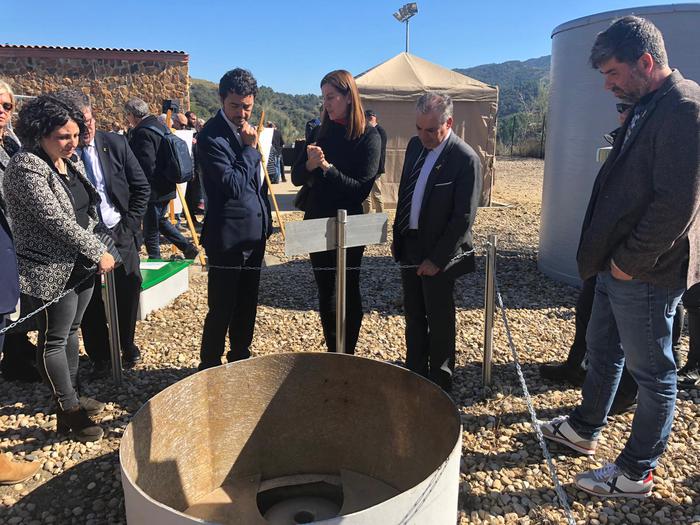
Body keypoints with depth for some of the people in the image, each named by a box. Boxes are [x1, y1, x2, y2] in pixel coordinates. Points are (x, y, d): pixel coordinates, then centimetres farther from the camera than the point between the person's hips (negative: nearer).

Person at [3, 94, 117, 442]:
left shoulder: (71, 162, 9)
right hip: (53, 272, -8)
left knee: (71, 331, 17)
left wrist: (94, 251, 10)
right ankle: (68, 412, 15)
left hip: (81, 266, 8)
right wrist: (98, 252, -18)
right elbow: (56, 220, -22)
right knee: (55, 340, 4)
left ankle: (72, 397, 32)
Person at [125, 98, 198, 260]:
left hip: (154, 191, -10)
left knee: (150, 229, 4)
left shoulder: (143, 133, -19)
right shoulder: (160, 126, 9)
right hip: (167, 187, 10)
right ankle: (187, 247, 19)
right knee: (160, 220, 24)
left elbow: (147, 166, -25)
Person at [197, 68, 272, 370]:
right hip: (228, 236, -8)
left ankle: (240, 357, 35)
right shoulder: (211, 136, -15)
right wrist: (250, 148, -17)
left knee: (247, 305, 18)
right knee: (222, 309, 3)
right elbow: (234, 185, -23)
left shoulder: (248, 129, 9)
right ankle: (210, 366, 21)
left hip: (255, 231, 8)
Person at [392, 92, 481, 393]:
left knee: (439, 322, 7)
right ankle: (414, 375, 34)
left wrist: (437, 259, -17)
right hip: (410, 247, 7)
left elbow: (463, 217, -17)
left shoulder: (466, 159, -16)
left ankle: (439, 385, 24)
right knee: (413, 317, 17)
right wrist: (397, 236, 12)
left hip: (437, 254, -6)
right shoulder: (415, 145, 5)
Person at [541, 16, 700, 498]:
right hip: (619, 265, 10)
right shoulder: (648, 107, 12)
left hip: (645, 274, -10)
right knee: (602, 350, 22)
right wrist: (610, 256, 10)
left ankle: (637, 472, 22)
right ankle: (584, 429, 41)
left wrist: (630, 262, -16)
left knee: (652, 372, 6)